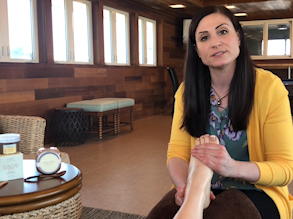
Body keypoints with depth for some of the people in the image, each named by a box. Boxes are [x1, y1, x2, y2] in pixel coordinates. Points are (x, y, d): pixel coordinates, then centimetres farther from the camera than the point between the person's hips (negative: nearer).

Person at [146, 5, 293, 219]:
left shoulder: (269, 86, -10)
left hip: (256, 191, -2)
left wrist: (234, 168, -31)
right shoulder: (186, 91, -1)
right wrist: (187, 186, -28)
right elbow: (177, 154, -4)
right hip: (203, 189, 2)